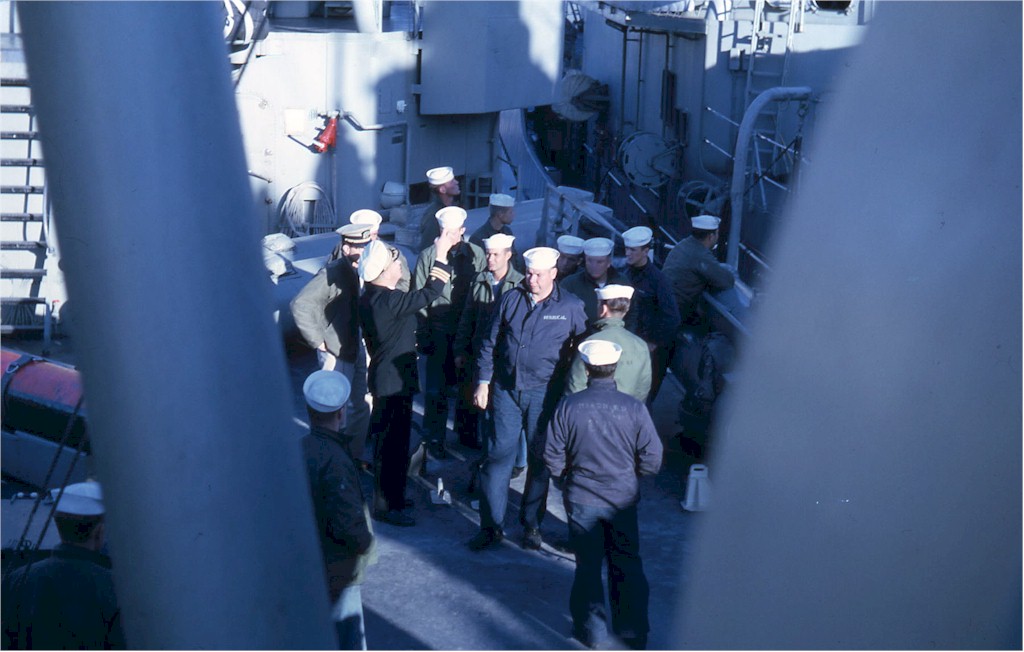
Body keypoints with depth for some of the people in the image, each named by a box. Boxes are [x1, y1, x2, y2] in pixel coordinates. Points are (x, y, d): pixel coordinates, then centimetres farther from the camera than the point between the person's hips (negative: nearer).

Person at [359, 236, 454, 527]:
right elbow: (429, 294, -24)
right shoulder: (388, 301, -26)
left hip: (384, 379, 10)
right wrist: (442, 254, -18)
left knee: (387, 442, 20)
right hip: (394, 382, -10)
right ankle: (387, 506, 8)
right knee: (392, 445, -1)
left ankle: (392, 497, 33)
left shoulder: (370, 298, 4)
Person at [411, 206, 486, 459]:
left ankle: (465, 430, 31)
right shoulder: (428, 256, -6)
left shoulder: (476, 254, -3)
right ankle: (434, 438, 16)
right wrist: (423, 335, -5)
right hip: (439, 331, -1)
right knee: (436, 388, 3)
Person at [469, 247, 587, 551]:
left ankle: (532, 525, 22)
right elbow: (491, 343, 10)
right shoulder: (511, 299, 4)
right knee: (498, 454, 2)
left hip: (544, 393, -2)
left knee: (540, 458, 7)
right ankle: (491, 525, 11)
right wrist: (483, 382, 6)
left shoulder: (570, 307, -3)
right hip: (506, 389, 2)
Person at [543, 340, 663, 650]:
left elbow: (553, 456, -7)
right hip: (623, 498, 0)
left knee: (588, 566, 13)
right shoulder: (634, 408, -12)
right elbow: (652, 459, -8)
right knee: (627, 565, 14)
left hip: (581, 499, 0)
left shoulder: (568, 406, -12)